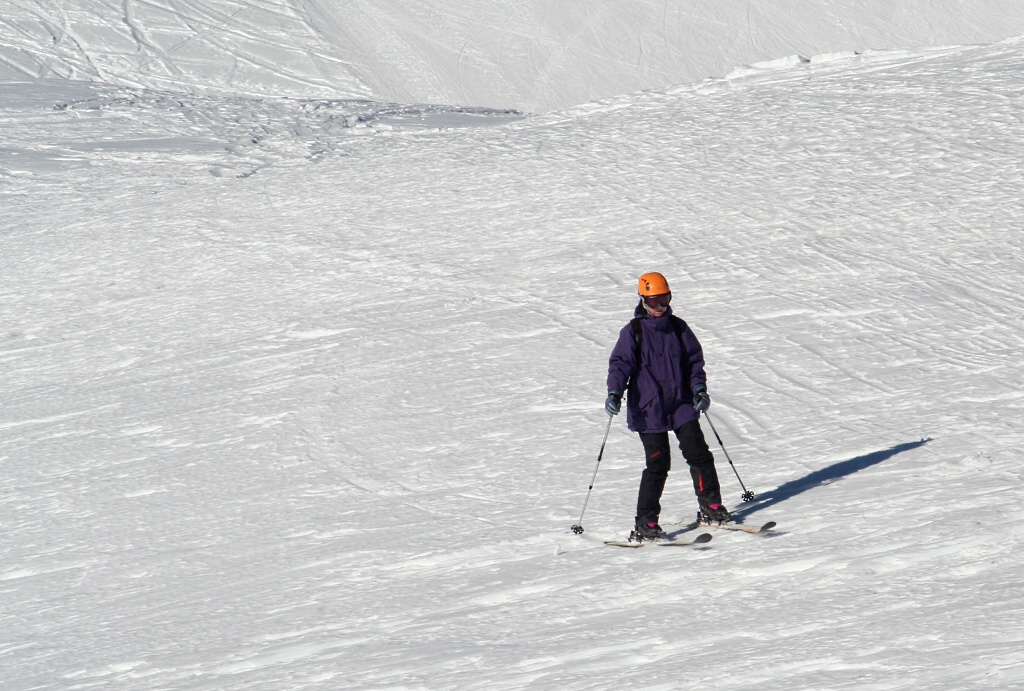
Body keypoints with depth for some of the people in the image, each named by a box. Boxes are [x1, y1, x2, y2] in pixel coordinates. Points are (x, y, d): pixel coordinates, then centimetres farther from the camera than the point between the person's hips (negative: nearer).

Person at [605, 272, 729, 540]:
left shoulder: (678, 327, 8)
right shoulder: (633, 332, -3)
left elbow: (694, 359, 13)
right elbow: (620, 363, -9)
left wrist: (699, 388, -1)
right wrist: (614, 392, -24)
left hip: (681, 404, 4)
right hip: (648, 408, -4)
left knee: (698, 453, -1)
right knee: (658, 464, -8)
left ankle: (711, 507, 15)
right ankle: (645, 522, -1)